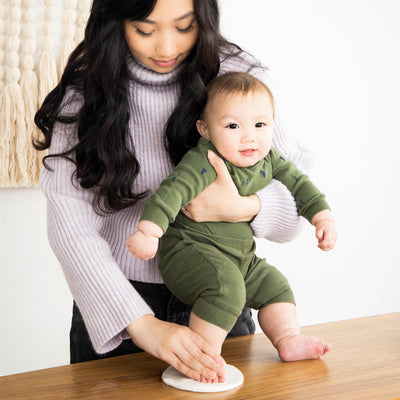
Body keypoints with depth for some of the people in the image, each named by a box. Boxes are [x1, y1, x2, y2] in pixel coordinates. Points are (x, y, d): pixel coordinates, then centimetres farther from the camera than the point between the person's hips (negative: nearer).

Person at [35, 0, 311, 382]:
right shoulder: (86, 92, -11)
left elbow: (297, 187, -4)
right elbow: (71, 225, -19)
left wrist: (243, 208, -26)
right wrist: (140, 323, -30)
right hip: (116, 305, 0)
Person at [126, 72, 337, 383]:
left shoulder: (268, 159, 0)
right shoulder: (204, 162, -25)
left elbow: (298, 183, 12)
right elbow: (173, 190, -35)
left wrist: (322, 217, 4)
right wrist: (149, 231, -47)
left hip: (240, 257, 8)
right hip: (190, 249, -8)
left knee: (274, 284, 13)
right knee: (226, 286, -31)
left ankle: (288, 340, 24)